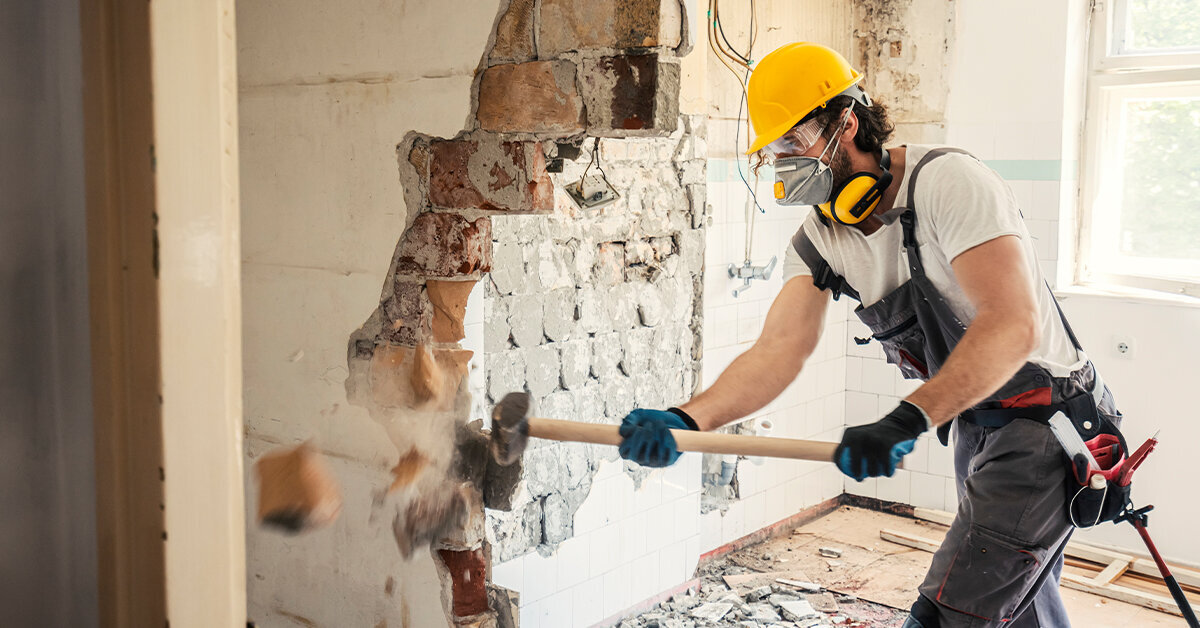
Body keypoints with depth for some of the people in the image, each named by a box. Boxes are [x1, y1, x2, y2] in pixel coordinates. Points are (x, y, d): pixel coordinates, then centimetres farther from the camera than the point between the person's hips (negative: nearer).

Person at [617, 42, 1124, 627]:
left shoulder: (947, 181, -22)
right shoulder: (819, 240, 0)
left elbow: (1014, 324, -33)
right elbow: (777, 350, -14)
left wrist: (907, 420, -43)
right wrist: (685, 419, -31)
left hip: (1048, 421, -8)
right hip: (975, 429, 8)